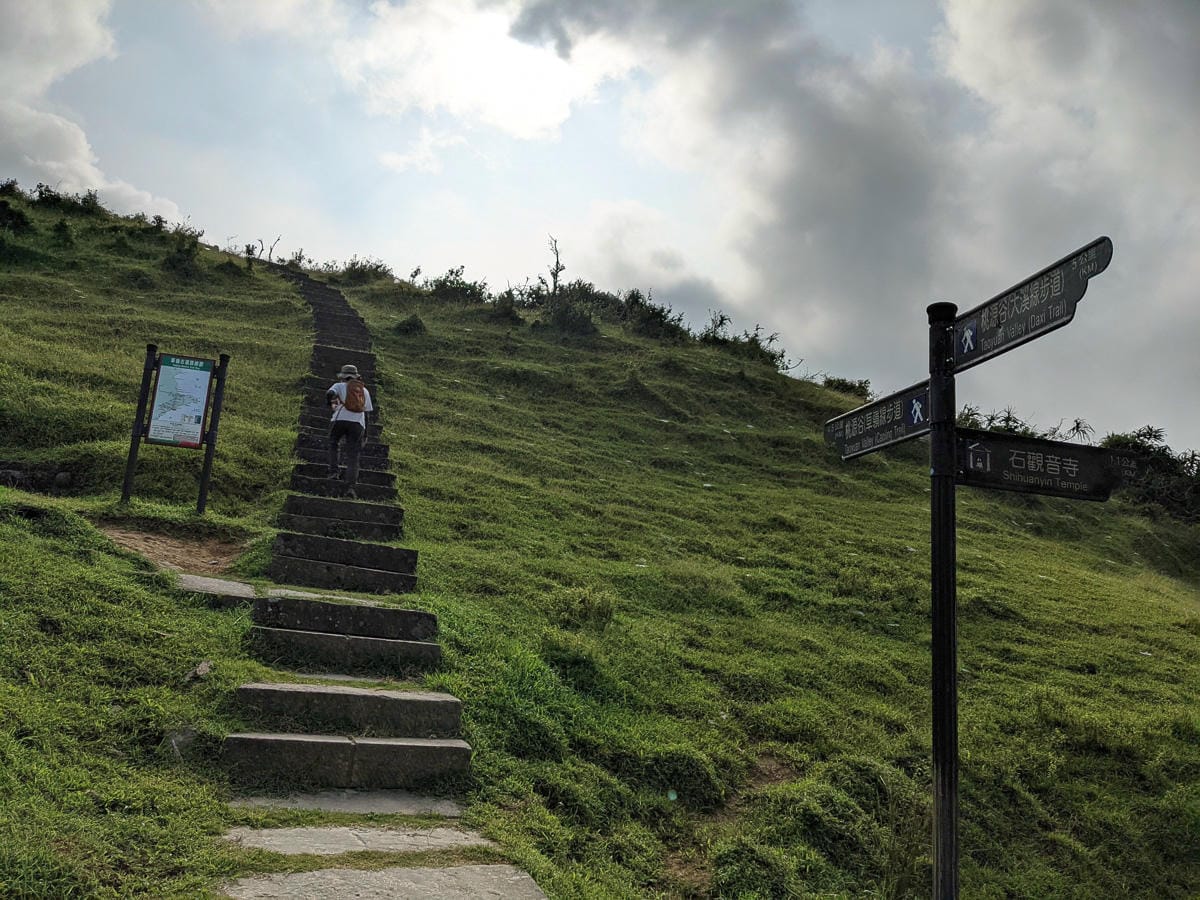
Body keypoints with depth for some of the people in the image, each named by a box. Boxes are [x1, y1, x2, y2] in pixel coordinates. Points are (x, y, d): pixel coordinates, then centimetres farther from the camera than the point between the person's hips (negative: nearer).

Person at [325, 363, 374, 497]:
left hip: (340, 420, -2)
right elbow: (367, 412, 20)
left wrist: (331, 404, 15)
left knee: (333, 444, 26)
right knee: (353, 456, 1)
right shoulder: (364, 391, 24)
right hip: (358, 423, 2)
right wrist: (365, 434, 23)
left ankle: (333, 471, 13)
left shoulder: (339, 386, 13)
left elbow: (329, 394, -8)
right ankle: (350, 486, -10)